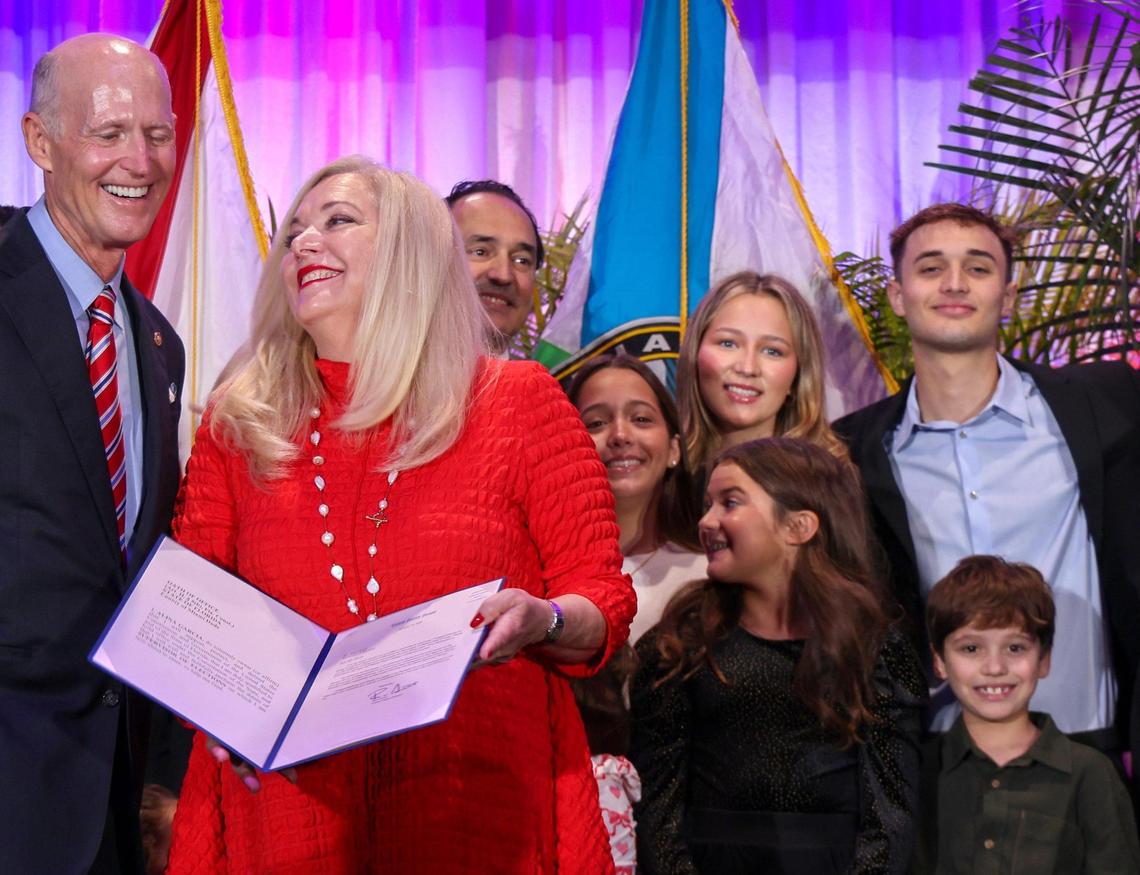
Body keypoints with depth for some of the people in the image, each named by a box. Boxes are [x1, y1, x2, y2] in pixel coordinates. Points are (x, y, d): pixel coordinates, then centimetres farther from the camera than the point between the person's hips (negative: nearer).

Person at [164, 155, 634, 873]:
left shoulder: (520, 401, 2)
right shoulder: (238, 422, 8)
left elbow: (605, 600, 1)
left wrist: (543, 623, -21)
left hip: (483, 808, -2)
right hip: (285, 814, 2)